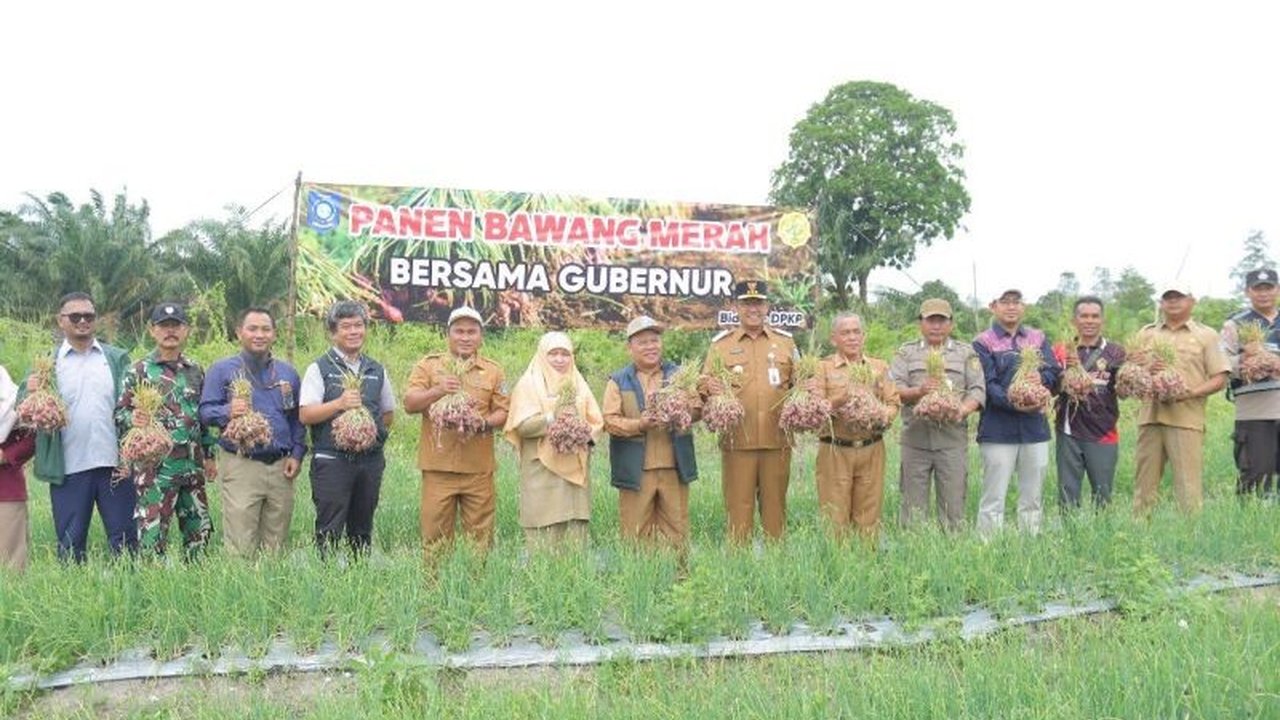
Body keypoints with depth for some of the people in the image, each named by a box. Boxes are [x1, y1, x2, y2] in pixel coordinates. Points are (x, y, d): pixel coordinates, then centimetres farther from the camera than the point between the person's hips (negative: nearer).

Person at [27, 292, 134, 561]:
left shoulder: (117, 358, 9)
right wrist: (31, 395, -21)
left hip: (115, 464, 1)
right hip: (68, 469, 0)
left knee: (125, 538, 6)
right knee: (70, 544, 8)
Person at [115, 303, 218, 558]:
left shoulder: (195, 371, 12)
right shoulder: (139, 371, -2)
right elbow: (119, 413, -4)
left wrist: (209, 455, 17)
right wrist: (133, 418, -26)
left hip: (193, 466, 5)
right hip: (155, 467, -5)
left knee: (200, 531, 11)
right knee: (152, 535, -4)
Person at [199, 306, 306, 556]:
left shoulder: (288, 373, 15)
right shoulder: (222, 370, 4)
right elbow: (205, 411, -2)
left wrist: (297, 454, 4)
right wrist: (227, 412, -23)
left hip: (281, 467, 4)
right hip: (241, 466, -4)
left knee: (276, 544, 9)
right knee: (240, 547, -6)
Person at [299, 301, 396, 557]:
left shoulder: (377, 371, 14)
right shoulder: (319, 369, 1)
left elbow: (389, 413, 23)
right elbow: (305, 415, -7)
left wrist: (375, 430, 8)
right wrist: (340, 403, -18)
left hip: (370, 460, 4)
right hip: (331, 461, -4)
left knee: (362, 530, 10)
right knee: (329, 531, -5)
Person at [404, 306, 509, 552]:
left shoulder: (493, 370, 11)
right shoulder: (428, 365, 7)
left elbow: (503, 411, 8)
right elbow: (409, 404, -3)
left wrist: (485, 423, -13)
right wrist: (437, 391, -21)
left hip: (478, 467, 1)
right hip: (438, 466, -1)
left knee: (480, 536, 5)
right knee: (435, 536, 2)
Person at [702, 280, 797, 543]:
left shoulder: (785, 341, 12)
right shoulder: (721, 344, 7)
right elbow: (704, 385, 6)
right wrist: (709, 388, -17)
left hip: (777, 440, 2)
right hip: (737, 441, -1)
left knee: (775, 506, 8)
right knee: (738, 507, 1)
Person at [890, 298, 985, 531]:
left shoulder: (966, 353, 14)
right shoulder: (906, 352, 13)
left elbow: (978, 389, 5)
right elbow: (893, 388, 1)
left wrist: (963, 410, -15)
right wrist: (918, 391, -18)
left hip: (953, 439, 0)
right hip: (916, 438, 0)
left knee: (954, 503, 1)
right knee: (913, 505, 2)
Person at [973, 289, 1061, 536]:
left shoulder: (1038, 338, 15)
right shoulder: (983, 342, 0)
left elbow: (1053, 373, 4)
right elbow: (986, 385, -10)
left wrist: (1036, 379, -17)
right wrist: (1012, 403, -24)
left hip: (1035, 428, 4)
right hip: (998, 430, -4)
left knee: (1032, 498, 11)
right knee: (993, 499, -2)